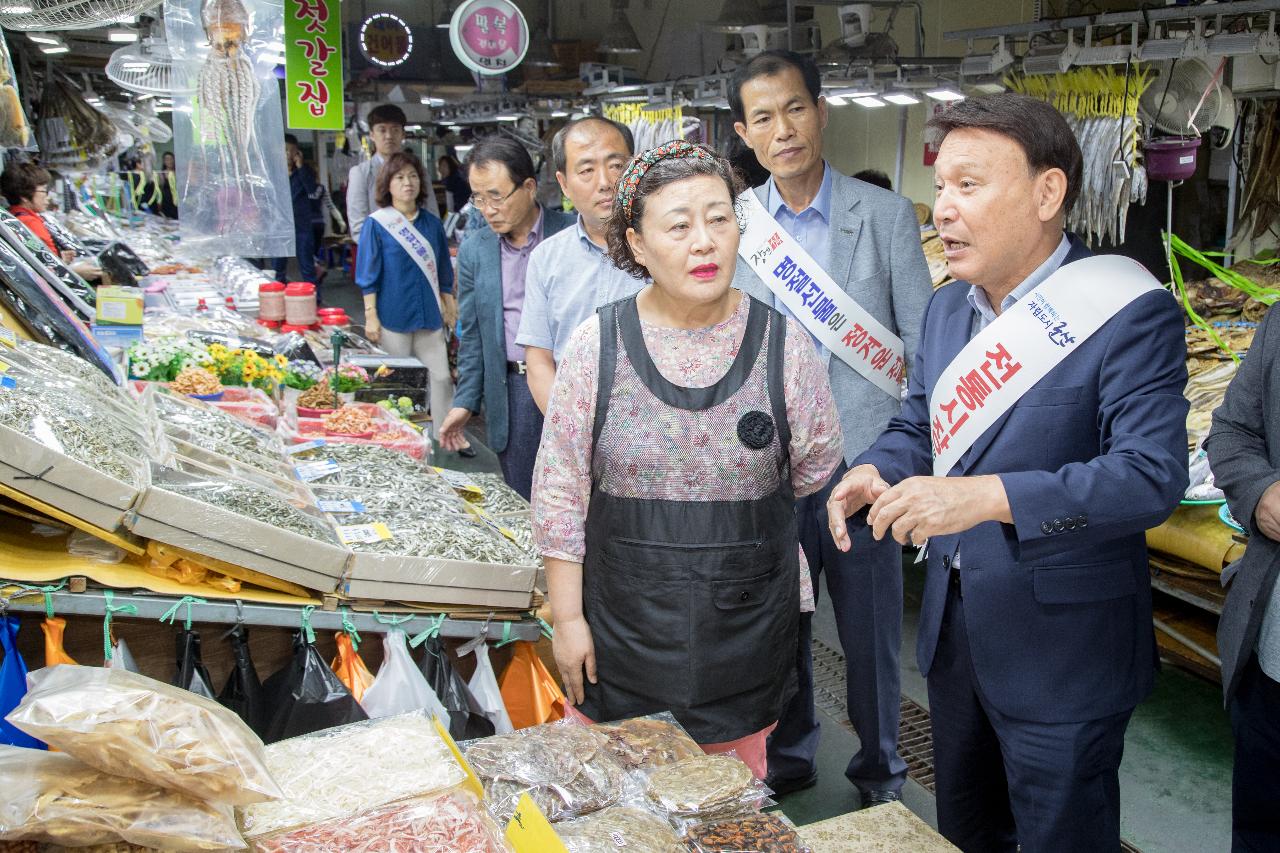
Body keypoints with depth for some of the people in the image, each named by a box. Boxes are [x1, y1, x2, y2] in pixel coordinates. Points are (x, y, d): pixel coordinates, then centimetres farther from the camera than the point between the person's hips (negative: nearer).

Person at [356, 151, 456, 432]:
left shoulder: (432, 224, 8)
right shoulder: (376, 224, -3)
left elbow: (443, 272, 16)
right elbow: (368, 276, -4)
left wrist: (449, 306, 13)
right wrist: (371, 317, -9)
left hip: (430, 314, 3)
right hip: (393, 315, -3)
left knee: (442, 376, 1)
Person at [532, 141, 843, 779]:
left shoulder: (782, 343, -6)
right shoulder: (596, 345, -7)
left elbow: (817, 466, 8)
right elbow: (559, 495, -3)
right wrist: (567, 618, -2)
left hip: (745, 625, 1)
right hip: (624, 624, 0)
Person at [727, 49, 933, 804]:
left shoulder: (886, 215, -4)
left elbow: (923, 347, -2)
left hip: (862, 462, -2)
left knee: (872, 632, 11)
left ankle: (881, 770, 34)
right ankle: (789, 756, 39)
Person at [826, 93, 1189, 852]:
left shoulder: (1128, 313, -18)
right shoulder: (947, 309, 6)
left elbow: (1153, 474, -27)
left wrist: (988, 497, -37)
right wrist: (876, 473, -10)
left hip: (1063, 649, -7)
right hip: (954, 629, 7)